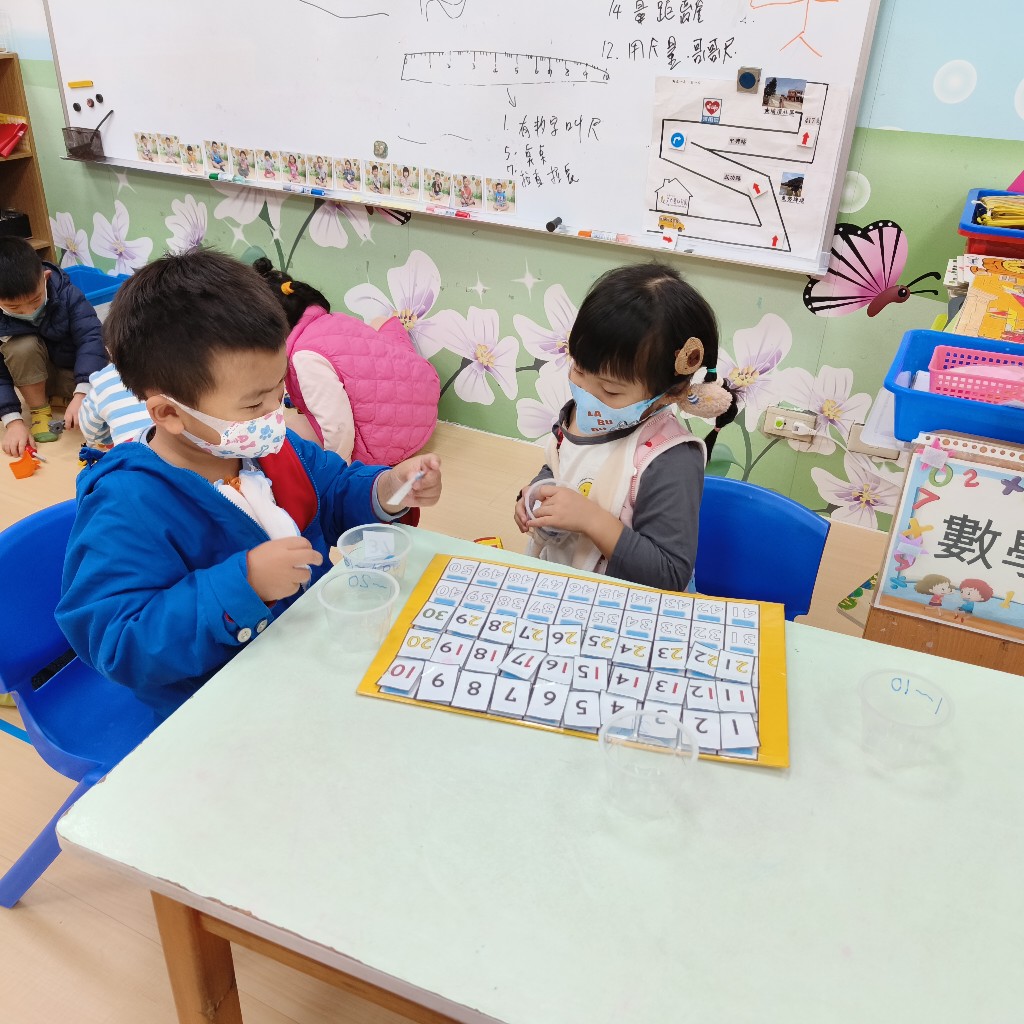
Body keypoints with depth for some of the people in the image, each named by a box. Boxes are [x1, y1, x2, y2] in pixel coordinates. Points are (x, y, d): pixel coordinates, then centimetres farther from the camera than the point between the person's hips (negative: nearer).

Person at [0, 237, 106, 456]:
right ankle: (40, 411, -10)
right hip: (32, 377, 0)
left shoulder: (66, 293, -26)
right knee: (23, 345, -33)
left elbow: (90, 338, -31)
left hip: (73, 372, 0)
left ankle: (62, 396, 6)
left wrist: (81, 394, -42)